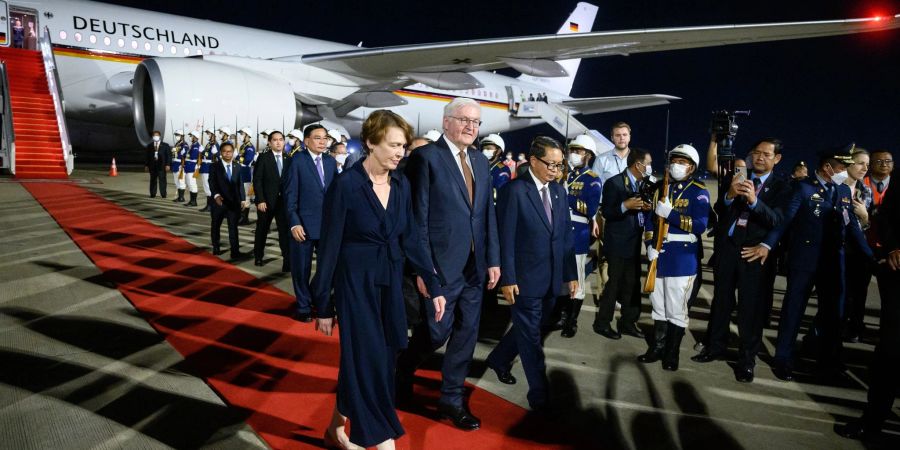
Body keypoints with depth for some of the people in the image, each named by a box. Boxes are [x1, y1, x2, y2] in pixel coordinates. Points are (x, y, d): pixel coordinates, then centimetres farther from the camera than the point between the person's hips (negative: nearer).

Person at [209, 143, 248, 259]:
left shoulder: (237, 167, 8)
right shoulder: (215, 166, -2)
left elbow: (240, 184, 8)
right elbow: (212, 183, -11)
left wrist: (243, 199, 0)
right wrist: (216, 195, -27)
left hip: (234, 201, 1)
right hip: (219, 201, -1)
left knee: (233, 227, -2)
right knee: (216, 226, 13)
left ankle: (235, 251, -4)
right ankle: (216, 248, 30)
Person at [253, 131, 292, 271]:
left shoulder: (289, 159, 6)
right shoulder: (263, 158, -3)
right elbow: (257, 180, -8)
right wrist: (260, 200, -15)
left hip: (283, 201, 2)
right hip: (266, 201, -2)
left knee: (285, 231, -6)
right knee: (262, 231, 13)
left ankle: (288, 261, -8)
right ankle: (258, 257, 31)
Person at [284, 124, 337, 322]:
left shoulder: (331, 161, 7)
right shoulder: (297, 161, -6)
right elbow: (290, 195, -8)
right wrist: (294, 223, -15)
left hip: (329, 224, 4)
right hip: (304, 224, -4)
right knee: (302, 268, 8)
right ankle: (303, 306, 25)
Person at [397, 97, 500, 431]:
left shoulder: (480, 161, 11)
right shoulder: (426, 157, -9)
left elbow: (488, 214, 11)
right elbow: (418, 217, -12)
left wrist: (493, 259, 7)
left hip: (475, 266, 6)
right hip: (442, 264, -6)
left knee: (466, 334, 12)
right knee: (437, 332, 4)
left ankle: (452, 399, 29)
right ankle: (403, 371, 35)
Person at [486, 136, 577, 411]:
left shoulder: (559, 191, 8)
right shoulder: (514, 191, -12)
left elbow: (566, 236, 10)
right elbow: (506, 239, -13)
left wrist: (571, 274, 9)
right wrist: (507, 278, -15)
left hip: (552, 280, 7)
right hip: (525, 279, -7)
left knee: (530, 330, 20)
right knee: (531, 337, 4)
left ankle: (499, 359, 44)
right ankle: (539, 396, 16)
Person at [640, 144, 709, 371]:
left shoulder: (699, 192, -5)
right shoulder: (661, 188, 11)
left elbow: (700, 225, -17)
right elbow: (650, 219, 11)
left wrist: (670, 213, -21)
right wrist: (650, 245, -2)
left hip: (682, 259, -5)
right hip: (658, 256, 5)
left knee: (676, 309, 2)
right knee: (658, 305, 14)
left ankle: (672, 353, 15)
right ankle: (657, 348, 26)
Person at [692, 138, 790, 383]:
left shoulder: (781, 187, 1)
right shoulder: (737, 178, 9)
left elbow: (776, 220, -14)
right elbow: (719, 210, -1)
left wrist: (754, 200, -30)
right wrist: (729, 195, -22)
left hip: (755, 253, -3)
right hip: (727, 248, 3)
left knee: (751, 308, 1)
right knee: (721, 300, 13)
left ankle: (746, 360, 12)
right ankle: (715, 347, 27)